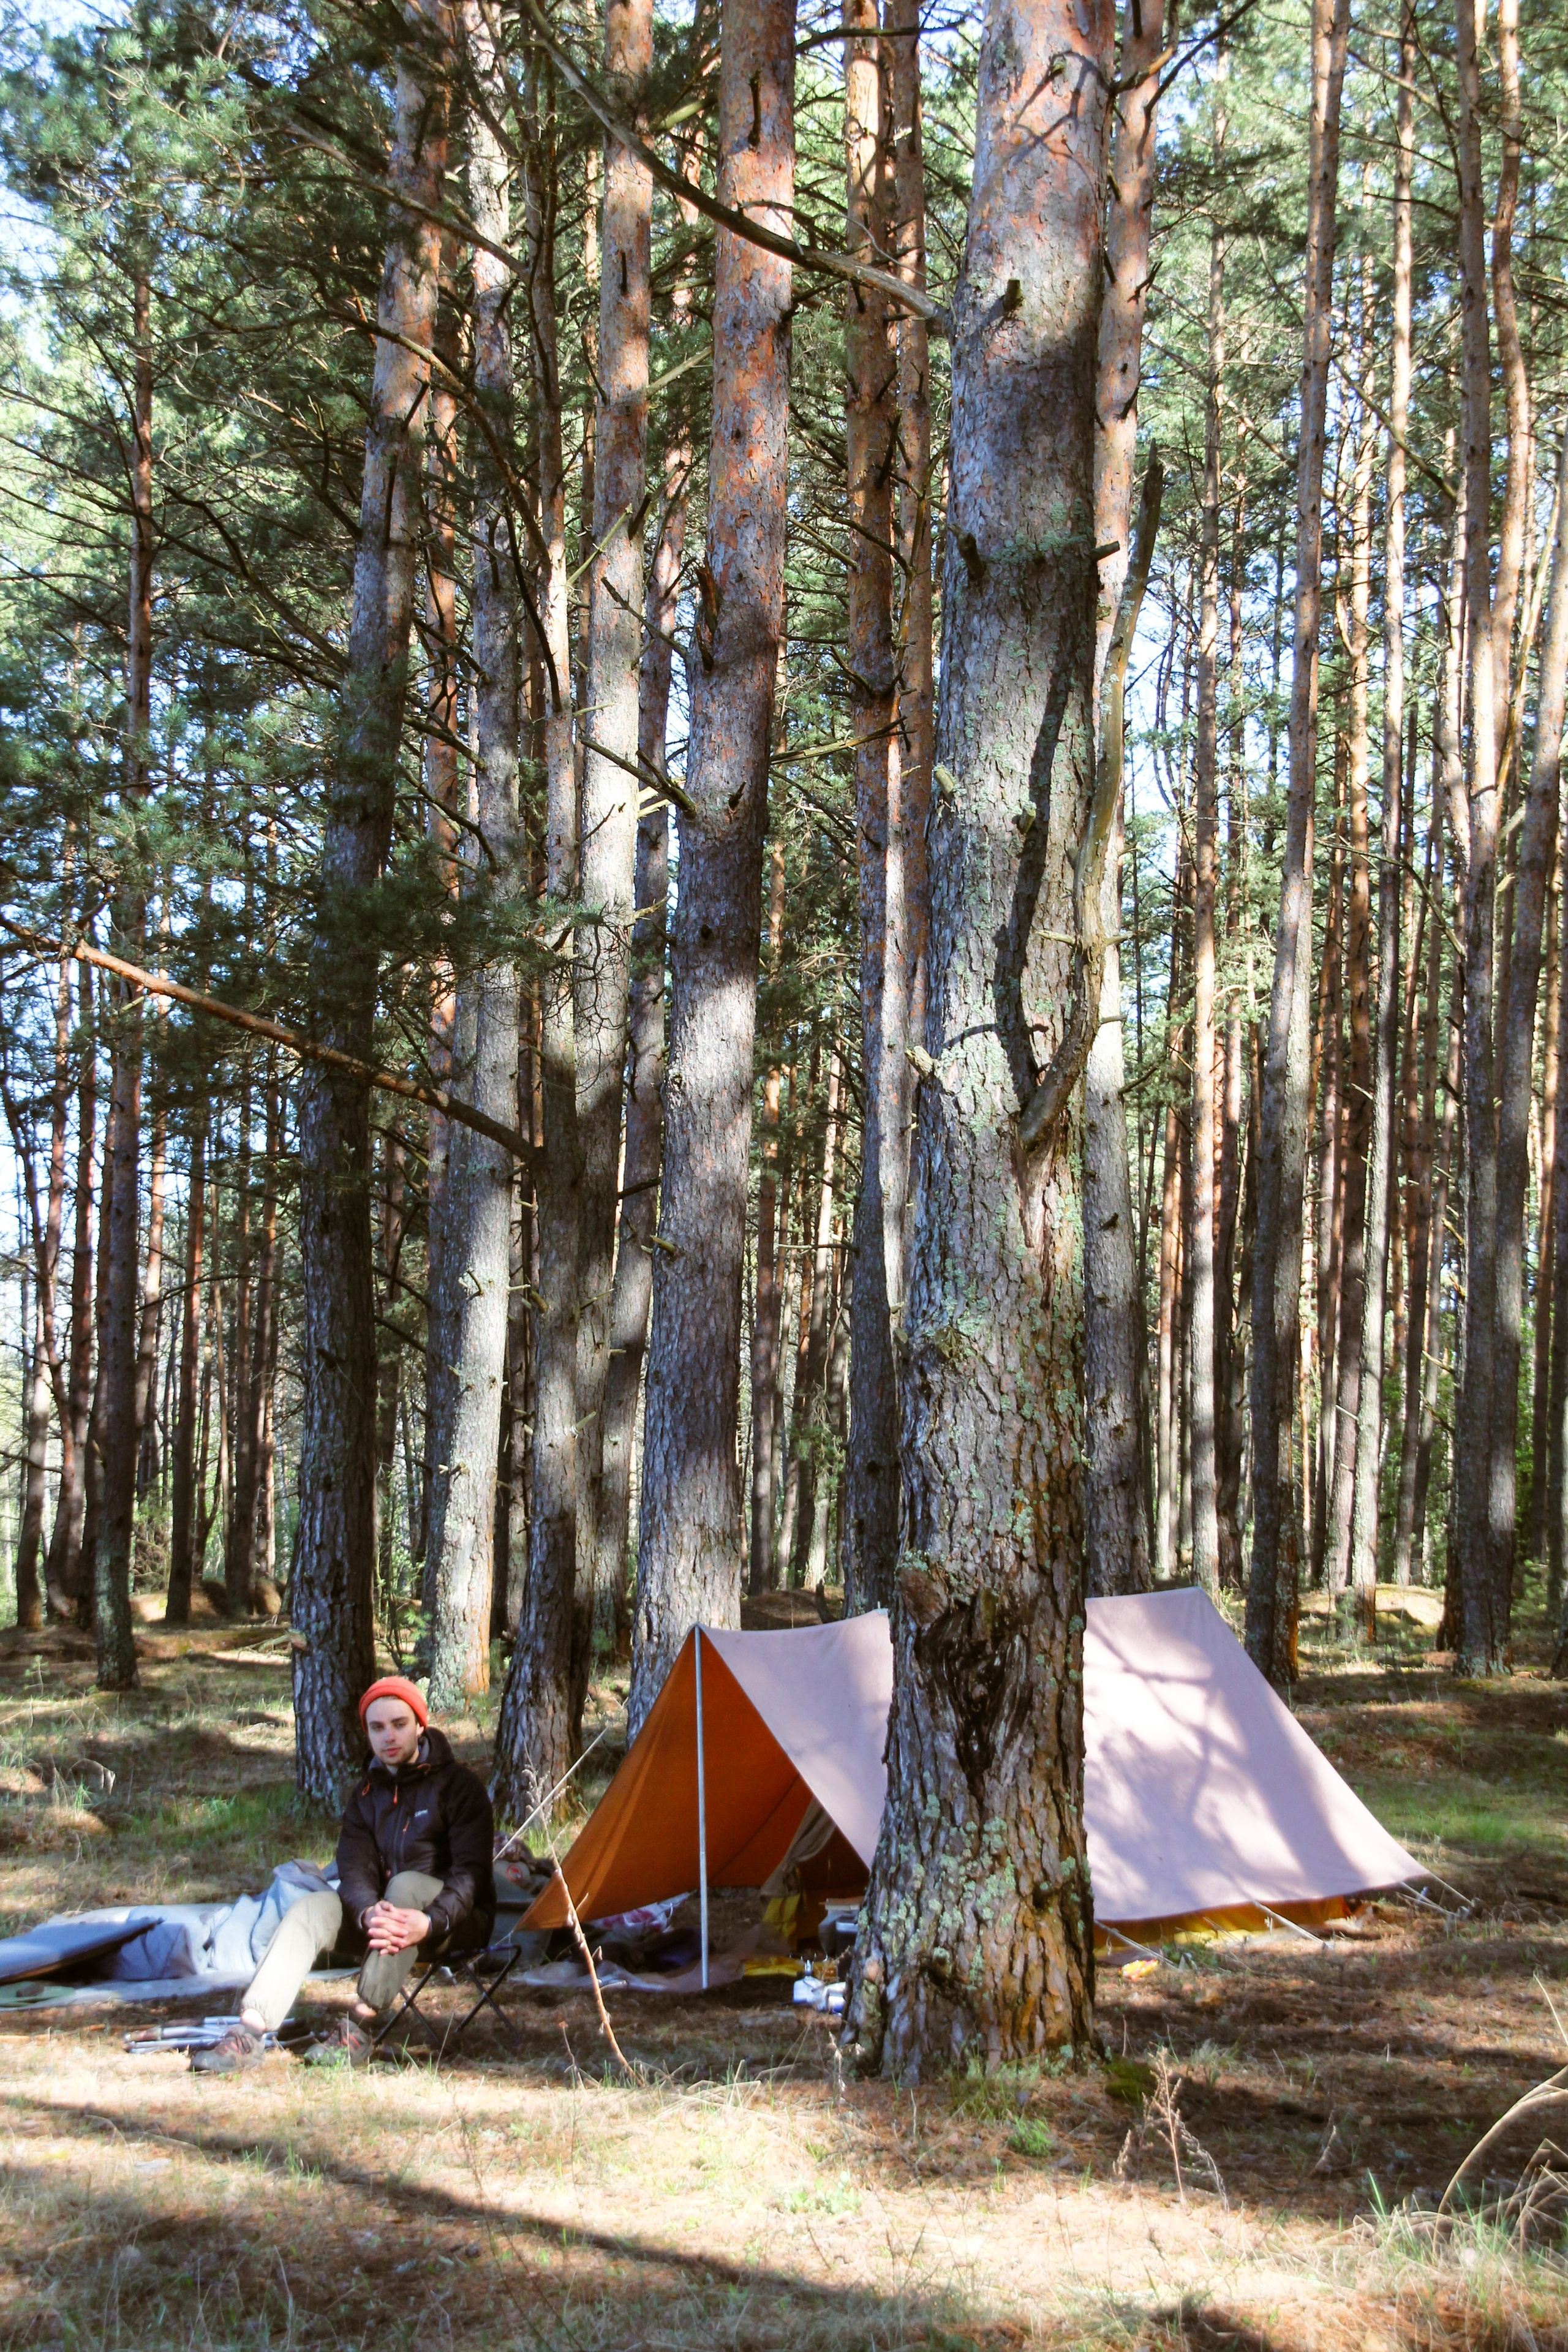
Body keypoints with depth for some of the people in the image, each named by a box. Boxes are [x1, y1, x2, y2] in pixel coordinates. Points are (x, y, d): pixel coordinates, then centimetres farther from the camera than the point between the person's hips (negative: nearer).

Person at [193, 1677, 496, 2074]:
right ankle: (249, 2033, -30)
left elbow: (471, 1872, -19)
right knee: (309, 1910, -19)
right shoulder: (367, 1795, 7)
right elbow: (354, 1871, -6)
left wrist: (431, 1922, -38)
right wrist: (369, 1913, -31)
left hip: (458, 1921, -5)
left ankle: (359, 2029, -36)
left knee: (407, 1884, -36)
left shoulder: (459, 1785, -9)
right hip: (383, 1915, 5)